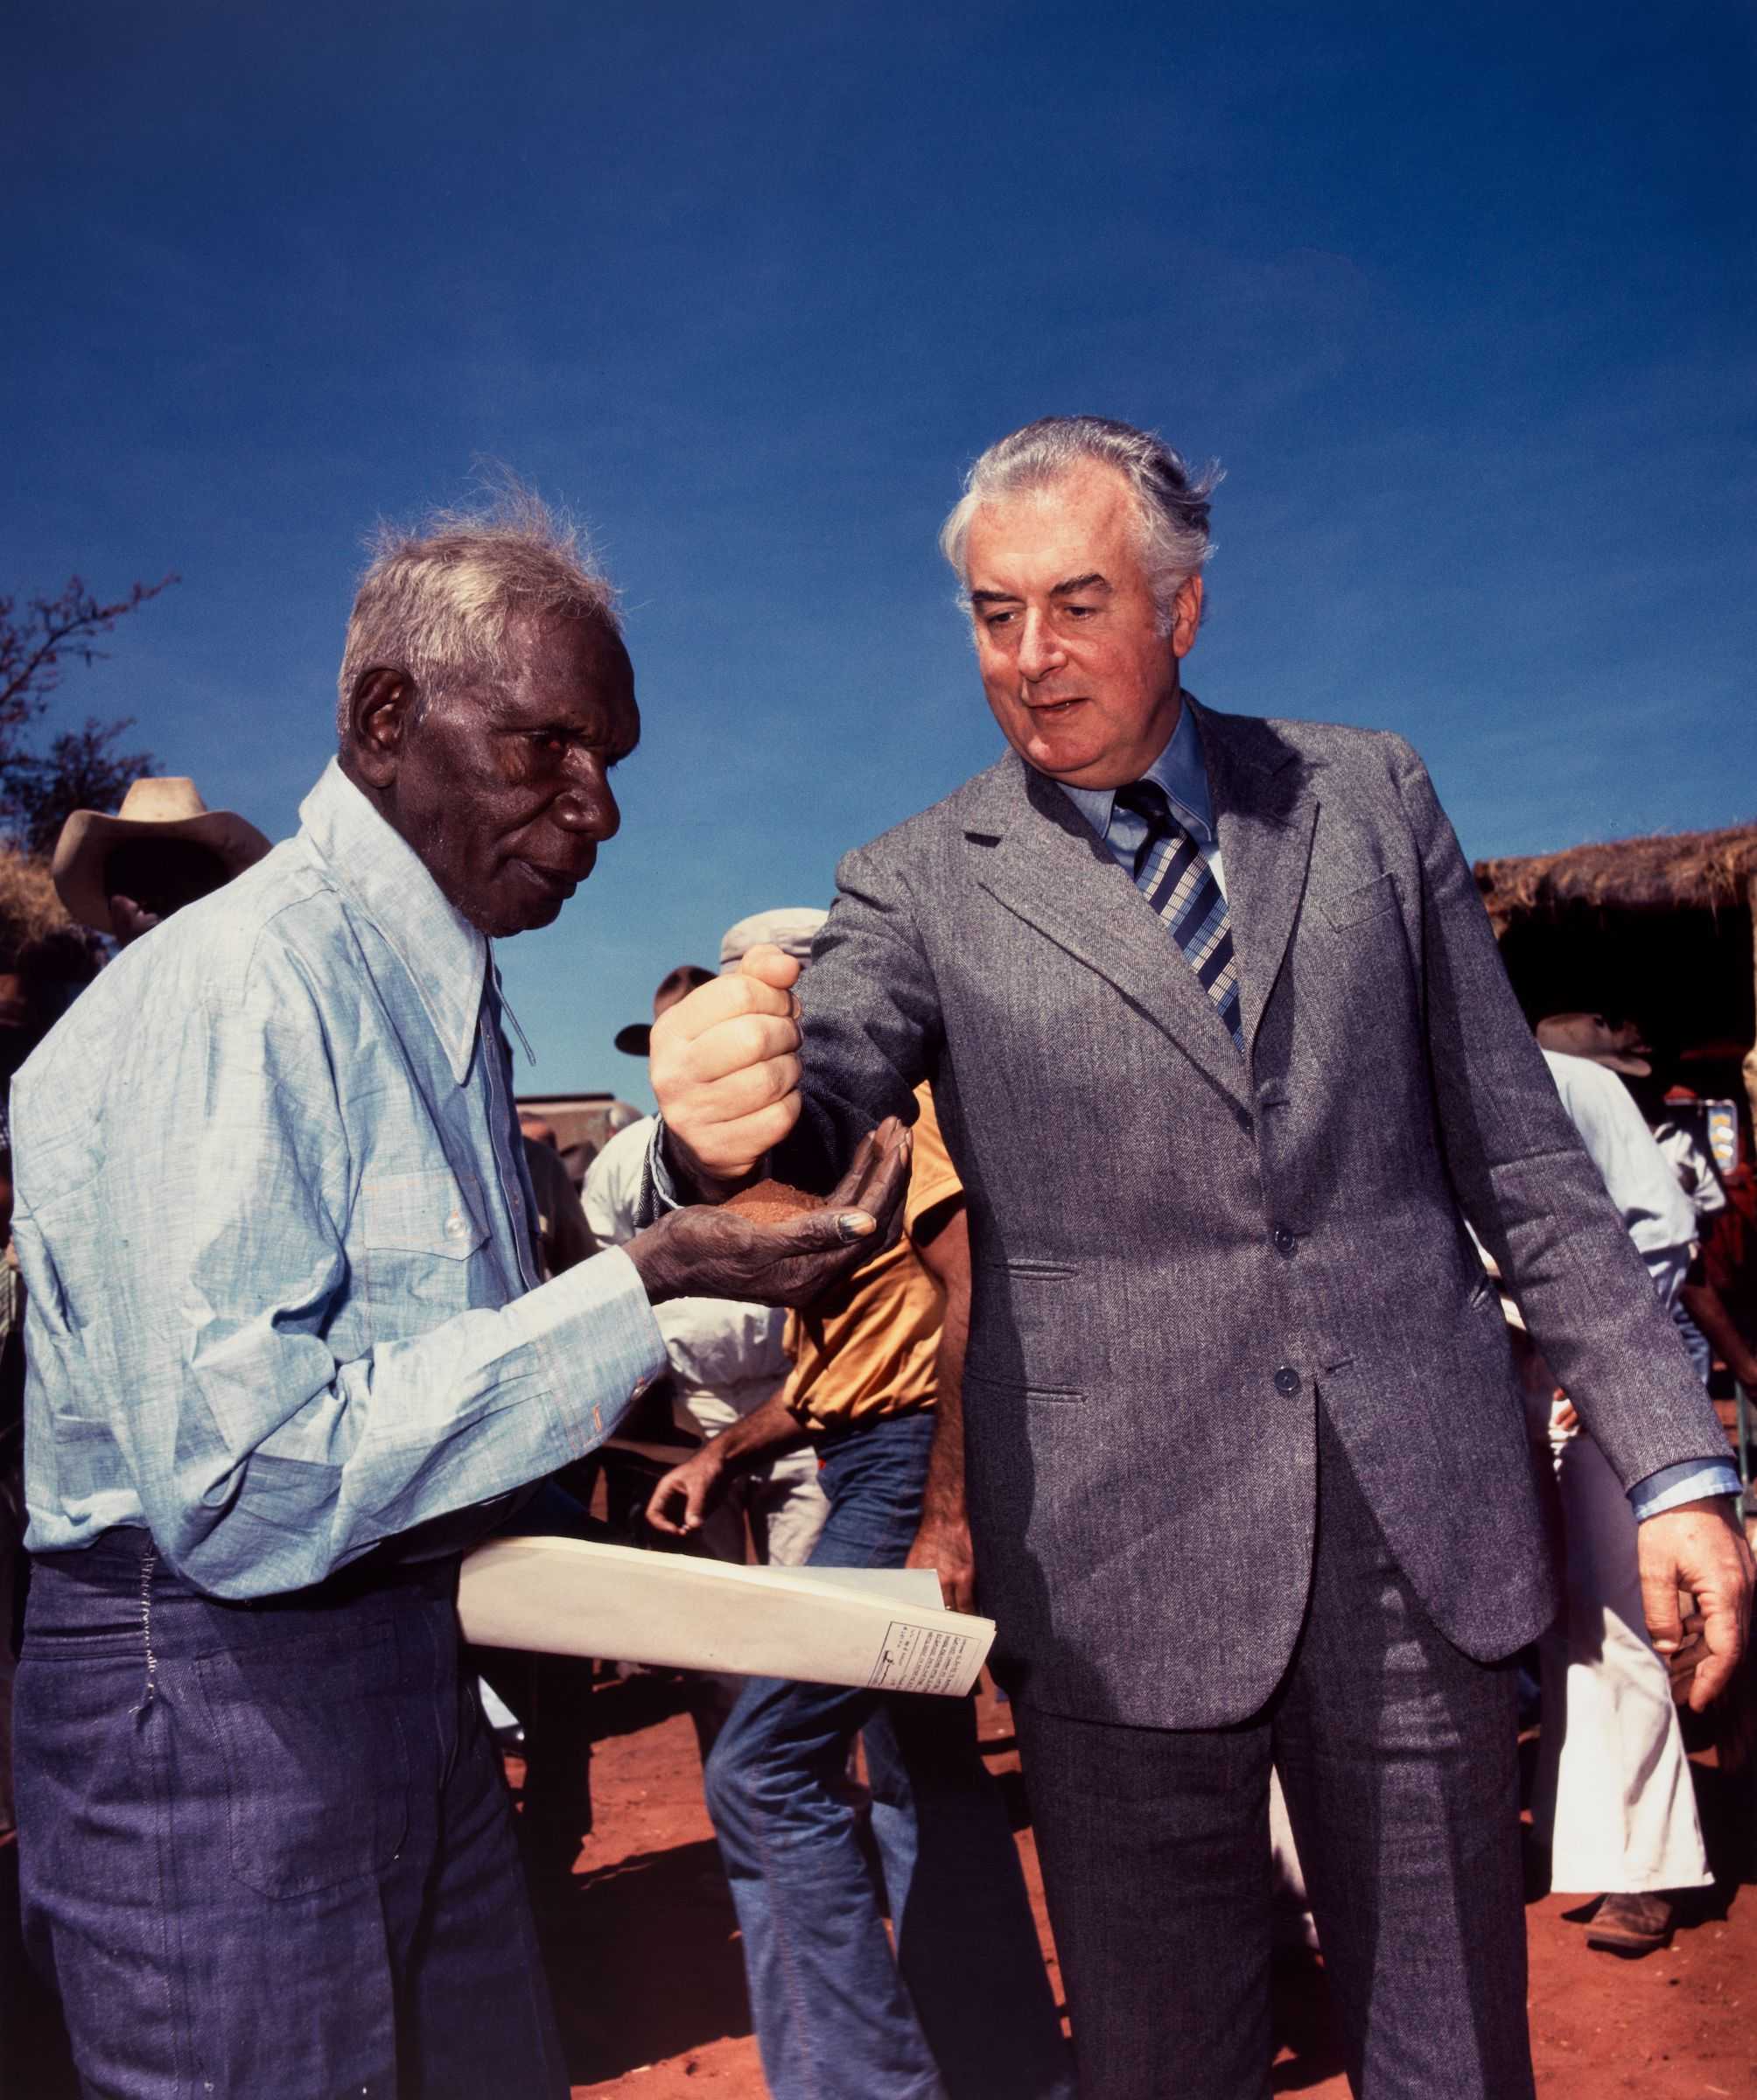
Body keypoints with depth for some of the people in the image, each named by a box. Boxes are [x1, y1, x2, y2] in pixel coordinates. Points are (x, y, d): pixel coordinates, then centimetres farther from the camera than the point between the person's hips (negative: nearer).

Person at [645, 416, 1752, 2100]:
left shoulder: (1368, 794, 5)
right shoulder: (919, 886, 0)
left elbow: (1520, 1152, 6)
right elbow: (809, 1116, -15)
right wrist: (721, 1128, -40)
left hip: (1424, 1535, 2)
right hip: (1124, 1575, -1)